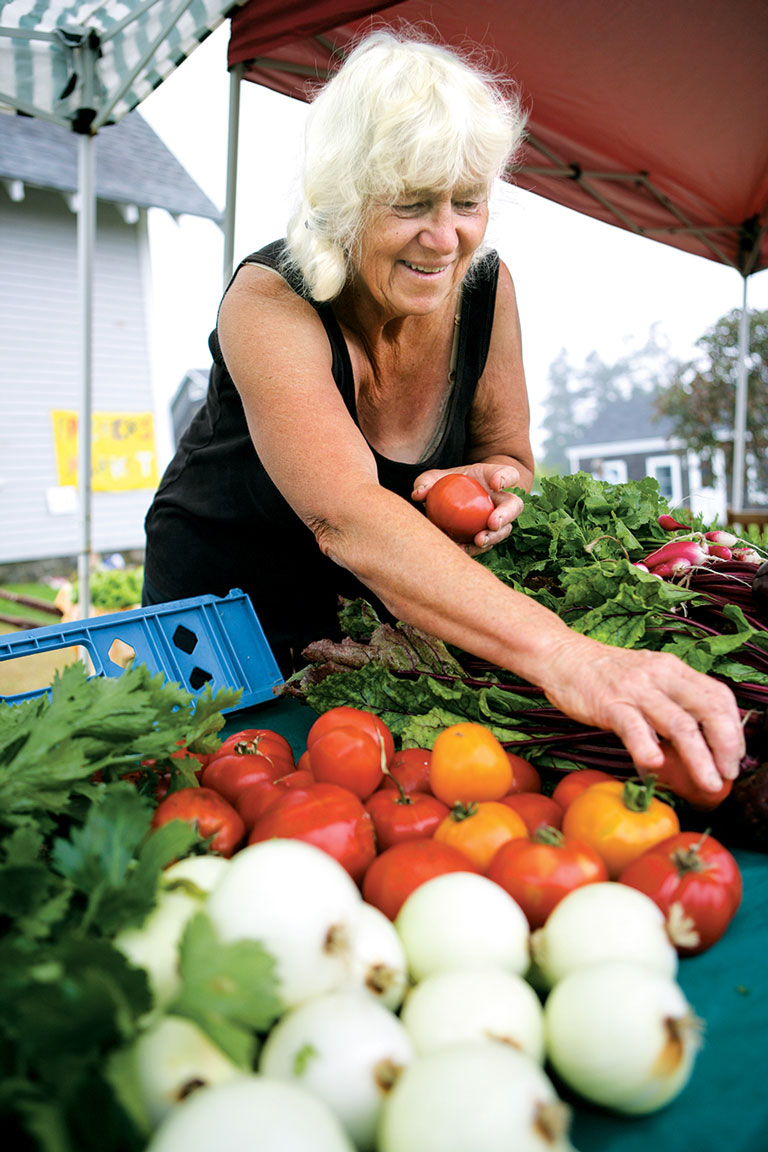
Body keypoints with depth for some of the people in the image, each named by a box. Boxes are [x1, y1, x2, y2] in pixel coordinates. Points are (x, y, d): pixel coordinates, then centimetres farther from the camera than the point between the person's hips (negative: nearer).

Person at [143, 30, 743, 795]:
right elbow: (347, 517, -47)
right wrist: (561, 654, -60)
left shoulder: (486, 287, -14)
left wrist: (492, 486, -28)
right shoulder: (270, 303, -31)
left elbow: (509, 456, -1)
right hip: (225, 598, -3)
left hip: (381, 608, 4)